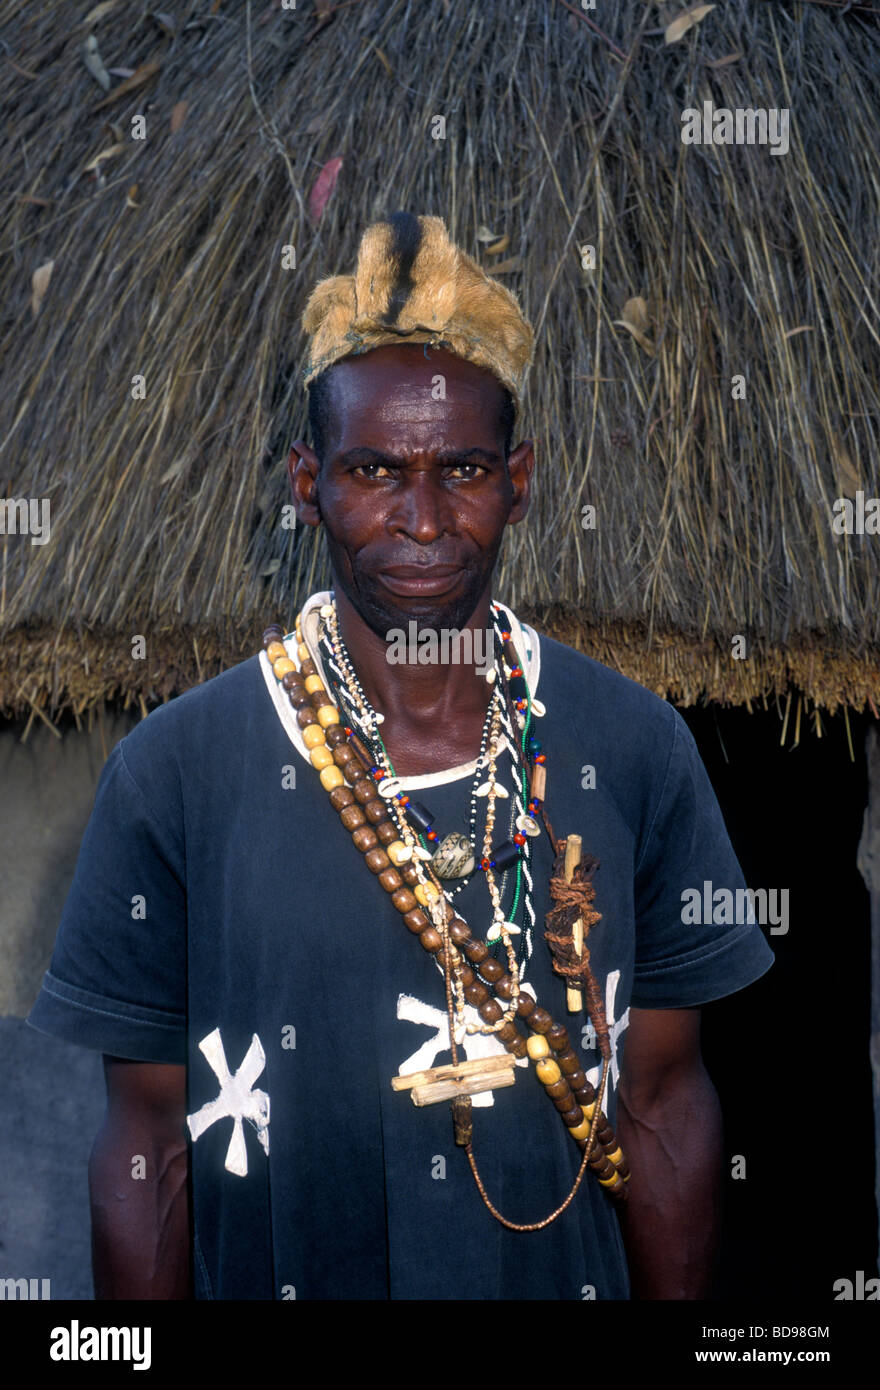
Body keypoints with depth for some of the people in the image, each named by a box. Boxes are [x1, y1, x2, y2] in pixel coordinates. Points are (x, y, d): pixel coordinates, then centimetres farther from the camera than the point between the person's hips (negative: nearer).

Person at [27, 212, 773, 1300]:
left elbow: (666, 1104, -3)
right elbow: (147, 1139, -8)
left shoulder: (635, 751, -9)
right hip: (269, 1273, -1)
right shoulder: (170, 771, -14)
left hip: (566, 1275, 2)